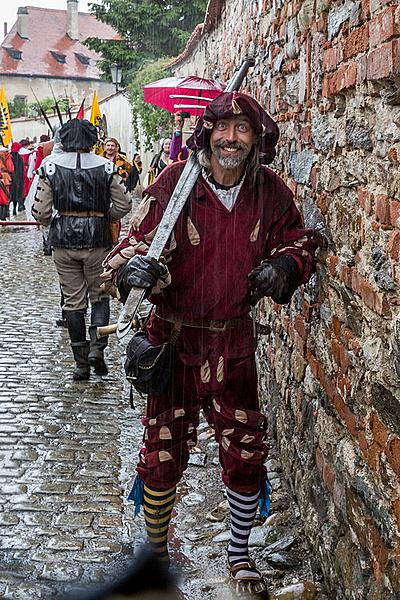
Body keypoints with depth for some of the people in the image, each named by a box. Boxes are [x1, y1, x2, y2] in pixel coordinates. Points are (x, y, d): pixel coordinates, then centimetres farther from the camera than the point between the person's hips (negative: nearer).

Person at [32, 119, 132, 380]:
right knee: (100, 296, 14)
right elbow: (123, 205, 0)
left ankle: (81, 363, 13)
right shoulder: (107, 167, -2)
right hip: (97, 240, -1)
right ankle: (97, 347, -5)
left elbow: (41, 213, -3)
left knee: (73, 301, 8)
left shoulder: (51, 167, -1)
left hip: (63, 240, 1)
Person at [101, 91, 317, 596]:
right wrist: (132, 267, -39)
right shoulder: (174, 182, -12)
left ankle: (239, 556, 36)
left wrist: (283, 266, -10)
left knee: (246, 456, 9)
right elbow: (137, 242, -15)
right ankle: (156, 552, 35)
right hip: (175, 340, -2)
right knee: (163, 456, 7)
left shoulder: (270, 191, -2)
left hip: (234, 344, 3)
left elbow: (297, 240, 13)